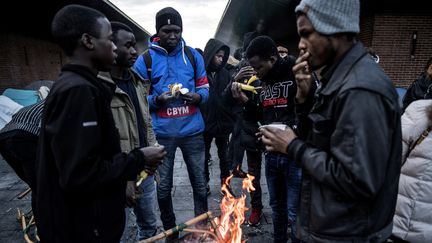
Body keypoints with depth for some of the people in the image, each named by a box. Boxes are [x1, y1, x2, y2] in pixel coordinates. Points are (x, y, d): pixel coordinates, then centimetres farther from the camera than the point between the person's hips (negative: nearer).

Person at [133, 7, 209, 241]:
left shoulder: (193, 55, 4)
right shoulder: (144, 60, -2)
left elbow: (205, 89, 7)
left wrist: (197, 96, -15)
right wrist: (157, 100, -21)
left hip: (192, 130, 1)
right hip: (161, 133, -1)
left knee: (199, 182, 10)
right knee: (163, 186, 11)